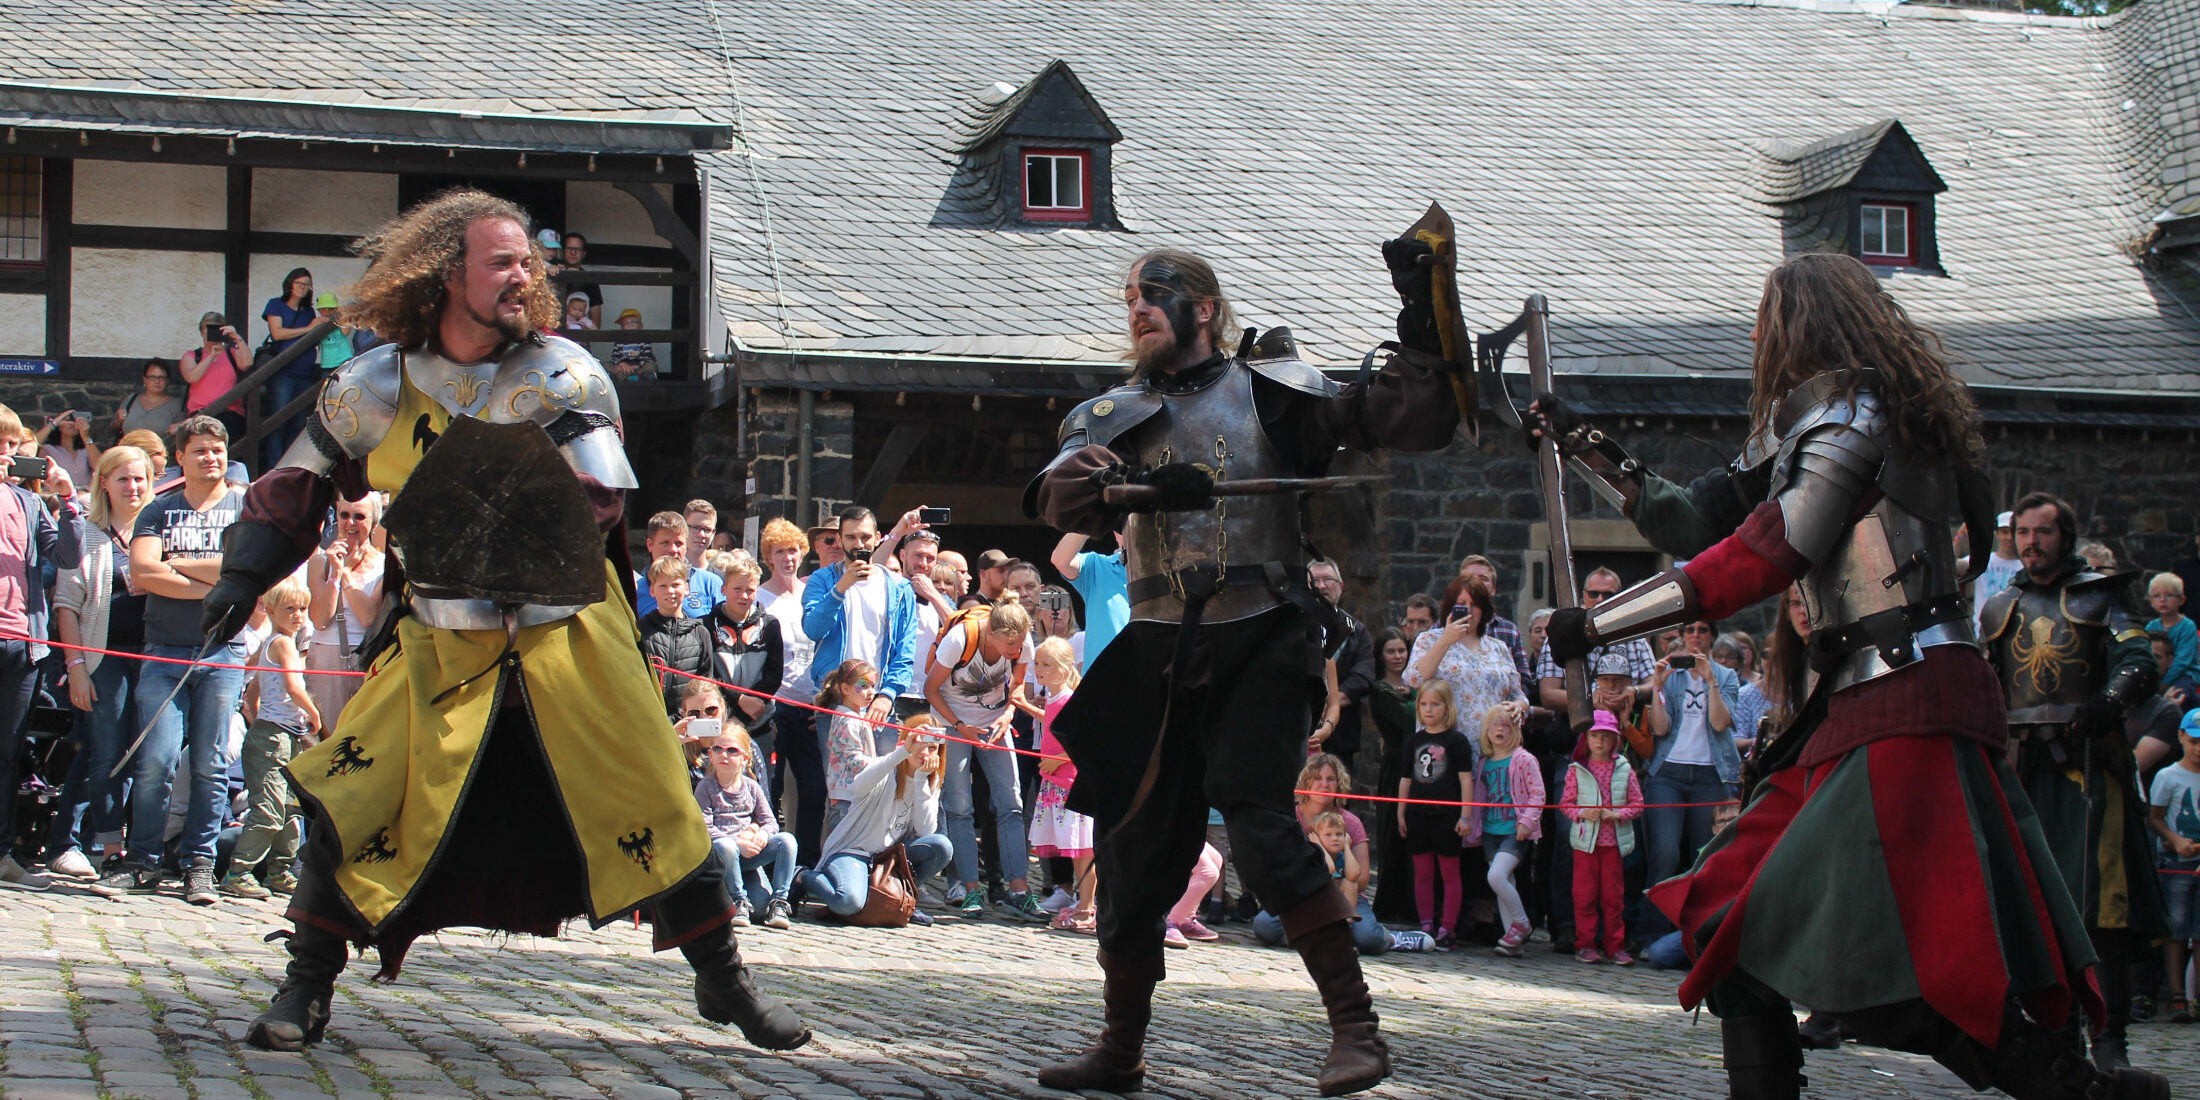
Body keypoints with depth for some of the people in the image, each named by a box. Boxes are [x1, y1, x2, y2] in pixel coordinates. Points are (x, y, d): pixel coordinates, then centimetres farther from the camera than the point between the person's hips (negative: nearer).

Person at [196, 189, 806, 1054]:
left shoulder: (560, 374, -9)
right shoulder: (377, 384, -2)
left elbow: (596, 503, -19)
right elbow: (297, 485, 10)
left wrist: (482, 514, -29)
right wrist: (243, 576, 0)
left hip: (569, 634, -1)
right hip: (441, 643, 1)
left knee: (654, 810, -3)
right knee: (353, 804, -7)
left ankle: (724, 982, 13)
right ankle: (307, 990, 9)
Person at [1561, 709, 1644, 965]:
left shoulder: (1624, 769, 4)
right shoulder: (1576, 770, 2)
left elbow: (1637, 803, 5)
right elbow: (1565, 802, 5)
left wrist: (1618, 814, -12)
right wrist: (1581, 813, -14)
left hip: (1614, 841, 1)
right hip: (1585, 841, -1)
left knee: (1613, 894, 5)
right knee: (1585, 894, 1)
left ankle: (1614, 945, 11)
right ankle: (1586, 943, 8)